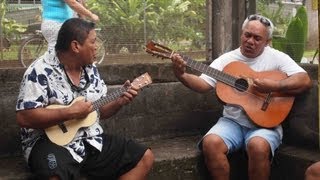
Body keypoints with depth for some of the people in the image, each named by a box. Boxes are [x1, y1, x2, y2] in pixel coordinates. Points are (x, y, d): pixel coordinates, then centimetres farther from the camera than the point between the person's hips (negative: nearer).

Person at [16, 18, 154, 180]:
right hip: (53, 143, -7)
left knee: (145, 157, 2)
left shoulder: (91, 70, 10)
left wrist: (119, 102, -3)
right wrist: (71, 112, -23)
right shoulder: (41, 71, -13)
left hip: (91, 140, 8)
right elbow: (24, 117, -22)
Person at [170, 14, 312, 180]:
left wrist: (274, 85, -22)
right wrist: (181, 75, -20)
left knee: (258, 146, -34)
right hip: (232, 121, 2)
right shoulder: (226, 59, 6)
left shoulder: (276, 58, 1)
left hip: (264, 124, -2)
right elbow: (203, 84, -1)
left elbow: (305, 81, -8)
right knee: (210, 143, -27)